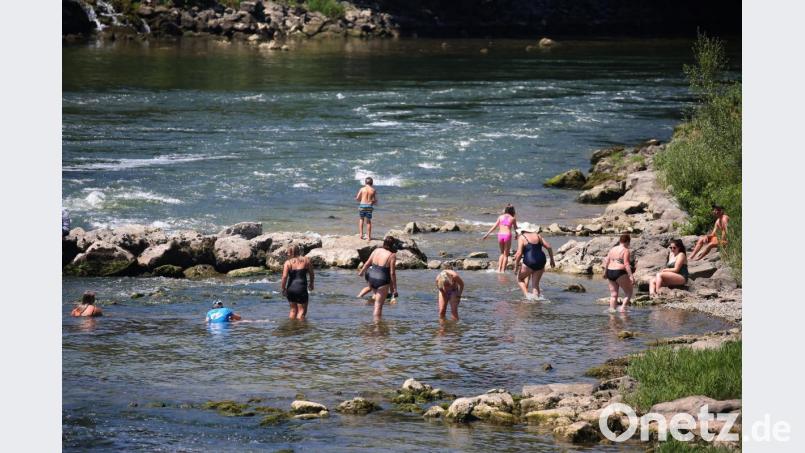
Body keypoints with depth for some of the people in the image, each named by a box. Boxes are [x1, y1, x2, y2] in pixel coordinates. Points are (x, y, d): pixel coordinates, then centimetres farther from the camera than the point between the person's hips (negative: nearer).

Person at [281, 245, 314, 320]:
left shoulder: (288, 263, -4)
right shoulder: (306, 260, -1)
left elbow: (284, 276, -13)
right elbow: (312, 274, 7)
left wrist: (283, 288, -1)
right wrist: (311, 283, 24)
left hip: (290, 288, 2)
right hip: (301, 288, -2)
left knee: (293, 310, 18)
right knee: (302, 310, 5)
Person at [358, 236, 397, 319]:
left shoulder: (376, 251, 3)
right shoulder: (392, 256, -12)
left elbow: (367, 263, 11)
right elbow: (392, 273, -12)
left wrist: (361, 272, 29)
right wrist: (394, 287, -5)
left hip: (371, 278, 6)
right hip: (382, 280, -6)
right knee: (378, 305, -2)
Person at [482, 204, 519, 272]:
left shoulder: (501, 217, 10)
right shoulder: (513, 218, 5)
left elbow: (494, 226, 10)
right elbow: (515, 228, 17)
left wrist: (487, 234, 15)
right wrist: (516, 234, 37)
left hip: (500, 234, 2)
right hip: (507, 235, -2)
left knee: (502, 253, 20)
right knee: (506, 255, 10)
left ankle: (499, 269, 7)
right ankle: (503, 270, 4)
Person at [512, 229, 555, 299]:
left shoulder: (522, 238, -1)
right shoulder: (538, 236, 14)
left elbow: (519, 253, -10)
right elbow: (549, 247, 9)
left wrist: (516, 267, -4)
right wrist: (552, 260, 17)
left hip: (529, 262, -5)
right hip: (541, 261, 5)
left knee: (519, 279, 17)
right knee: (535, 284, 15)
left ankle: (526, 295, -2)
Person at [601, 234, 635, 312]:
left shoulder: (612, 249, 12)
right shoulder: (626, 251, -8)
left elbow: (606, 261, 13)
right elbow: (626, 264, -17)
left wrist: (605, 272, 24)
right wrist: (631, 276, -19)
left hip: (610, 273, 7)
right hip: (620, 273, -7)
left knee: (613, 294, 13)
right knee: (629, 291, 6)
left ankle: (611, 309, 10)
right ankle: (623, 307, -8)